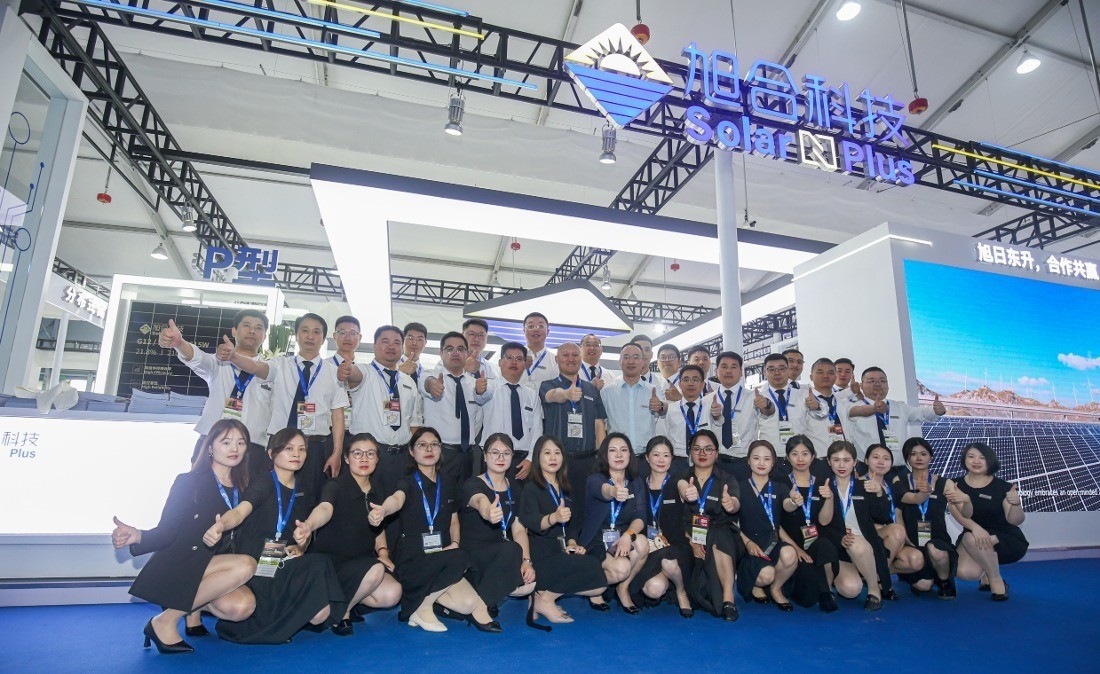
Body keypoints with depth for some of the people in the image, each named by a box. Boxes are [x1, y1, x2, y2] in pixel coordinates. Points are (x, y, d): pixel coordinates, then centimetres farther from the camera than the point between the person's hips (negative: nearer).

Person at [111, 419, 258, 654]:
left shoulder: (241, 489, 11)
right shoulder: (188, 482, -4)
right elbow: (166, 532, -8)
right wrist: (137, 536, -27)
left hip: (216, 568, 5)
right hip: (178, 567, -5)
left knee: (243, 606, -27)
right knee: (245, 565, -33)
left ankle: (195, 605, 5)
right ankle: (165, 621, -17)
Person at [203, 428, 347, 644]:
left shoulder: (304, 495, 15)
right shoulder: (264, 484, -4)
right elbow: (240, 512, -22)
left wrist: (299, 548, -2)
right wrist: (220, 525, -45)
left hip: (285, 566, 6)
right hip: (255, 566, -6)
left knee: (320, 614, -16)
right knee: (317, 565, -30)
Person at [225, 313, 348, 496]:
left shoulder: (333, 373, 5)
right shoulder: (281, 365, 6)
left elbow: (337, 414, 2)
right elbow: (256, 367, -14)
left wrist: (337, 453, -5)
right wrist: (233, 356, -36)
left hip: (318, 446, 0)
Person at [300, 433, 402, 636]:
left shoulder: (376, 490, 6)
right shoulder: (335, 486, -14)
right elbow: (325, 509, -37)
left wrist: (383, 552, 1)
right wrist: (309, 525, -60)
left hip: (362, 560, 6)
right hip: (330, 560, -6)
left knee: (392, 594, -19)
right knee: (375, 569, -33)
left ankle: (343, 598, 8)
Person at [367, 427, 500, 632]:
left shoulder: (446, 481, 10)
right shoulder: (408, 482, -7)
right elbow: (397, 498, -32)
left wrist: (454, 543, -5)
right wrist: (382, 511, -56)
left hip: (442, 559, 5)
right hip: (412, 562, -4)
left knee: (468, 602, -20)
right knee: (460, 558, -32)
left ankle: (426, 593, 8)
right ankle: (421, 609, -10)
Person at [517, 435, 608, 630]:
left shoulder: (566, 490, 19)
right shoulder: (531, 488, -3)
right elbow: (530, 522, -21)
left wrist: (572, 543, -1)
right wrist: (553, 518, -41)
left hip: (562, 550, 7)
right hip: (541, 552, -7)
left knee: (599, 585, -13)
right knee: (592, 566, -26)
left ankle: (544, 595, -3)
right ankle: (545, 599, -10)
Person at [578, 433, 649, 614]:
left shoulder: (636, 484, 5)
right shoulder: (595, 479, -10)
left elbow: (640, 518, -7)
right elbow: (603, 490, -35)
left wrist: (628, 535, -29)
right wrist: (614, 492, -60)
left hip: (622, 539, 4)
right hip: (596, 543, -4)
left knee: (642, 544, -28)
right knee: (621, 568, -31)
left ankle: (623, 588, -1)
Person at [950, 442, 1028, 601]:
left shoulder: (1003, 487, -7)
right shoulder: (956, 485, -2)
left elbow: (1015, 521, -15)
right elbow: (957, 511, -18)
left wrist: (1016, 503, -37)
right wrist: (975, 527, -38)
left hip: (1009, 541, -2)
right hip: (973, 536, 3)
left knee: (971, 538, -36)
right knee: (966, 573, -27)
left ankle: (996, 581, -10)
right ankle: (986, 571, 13)